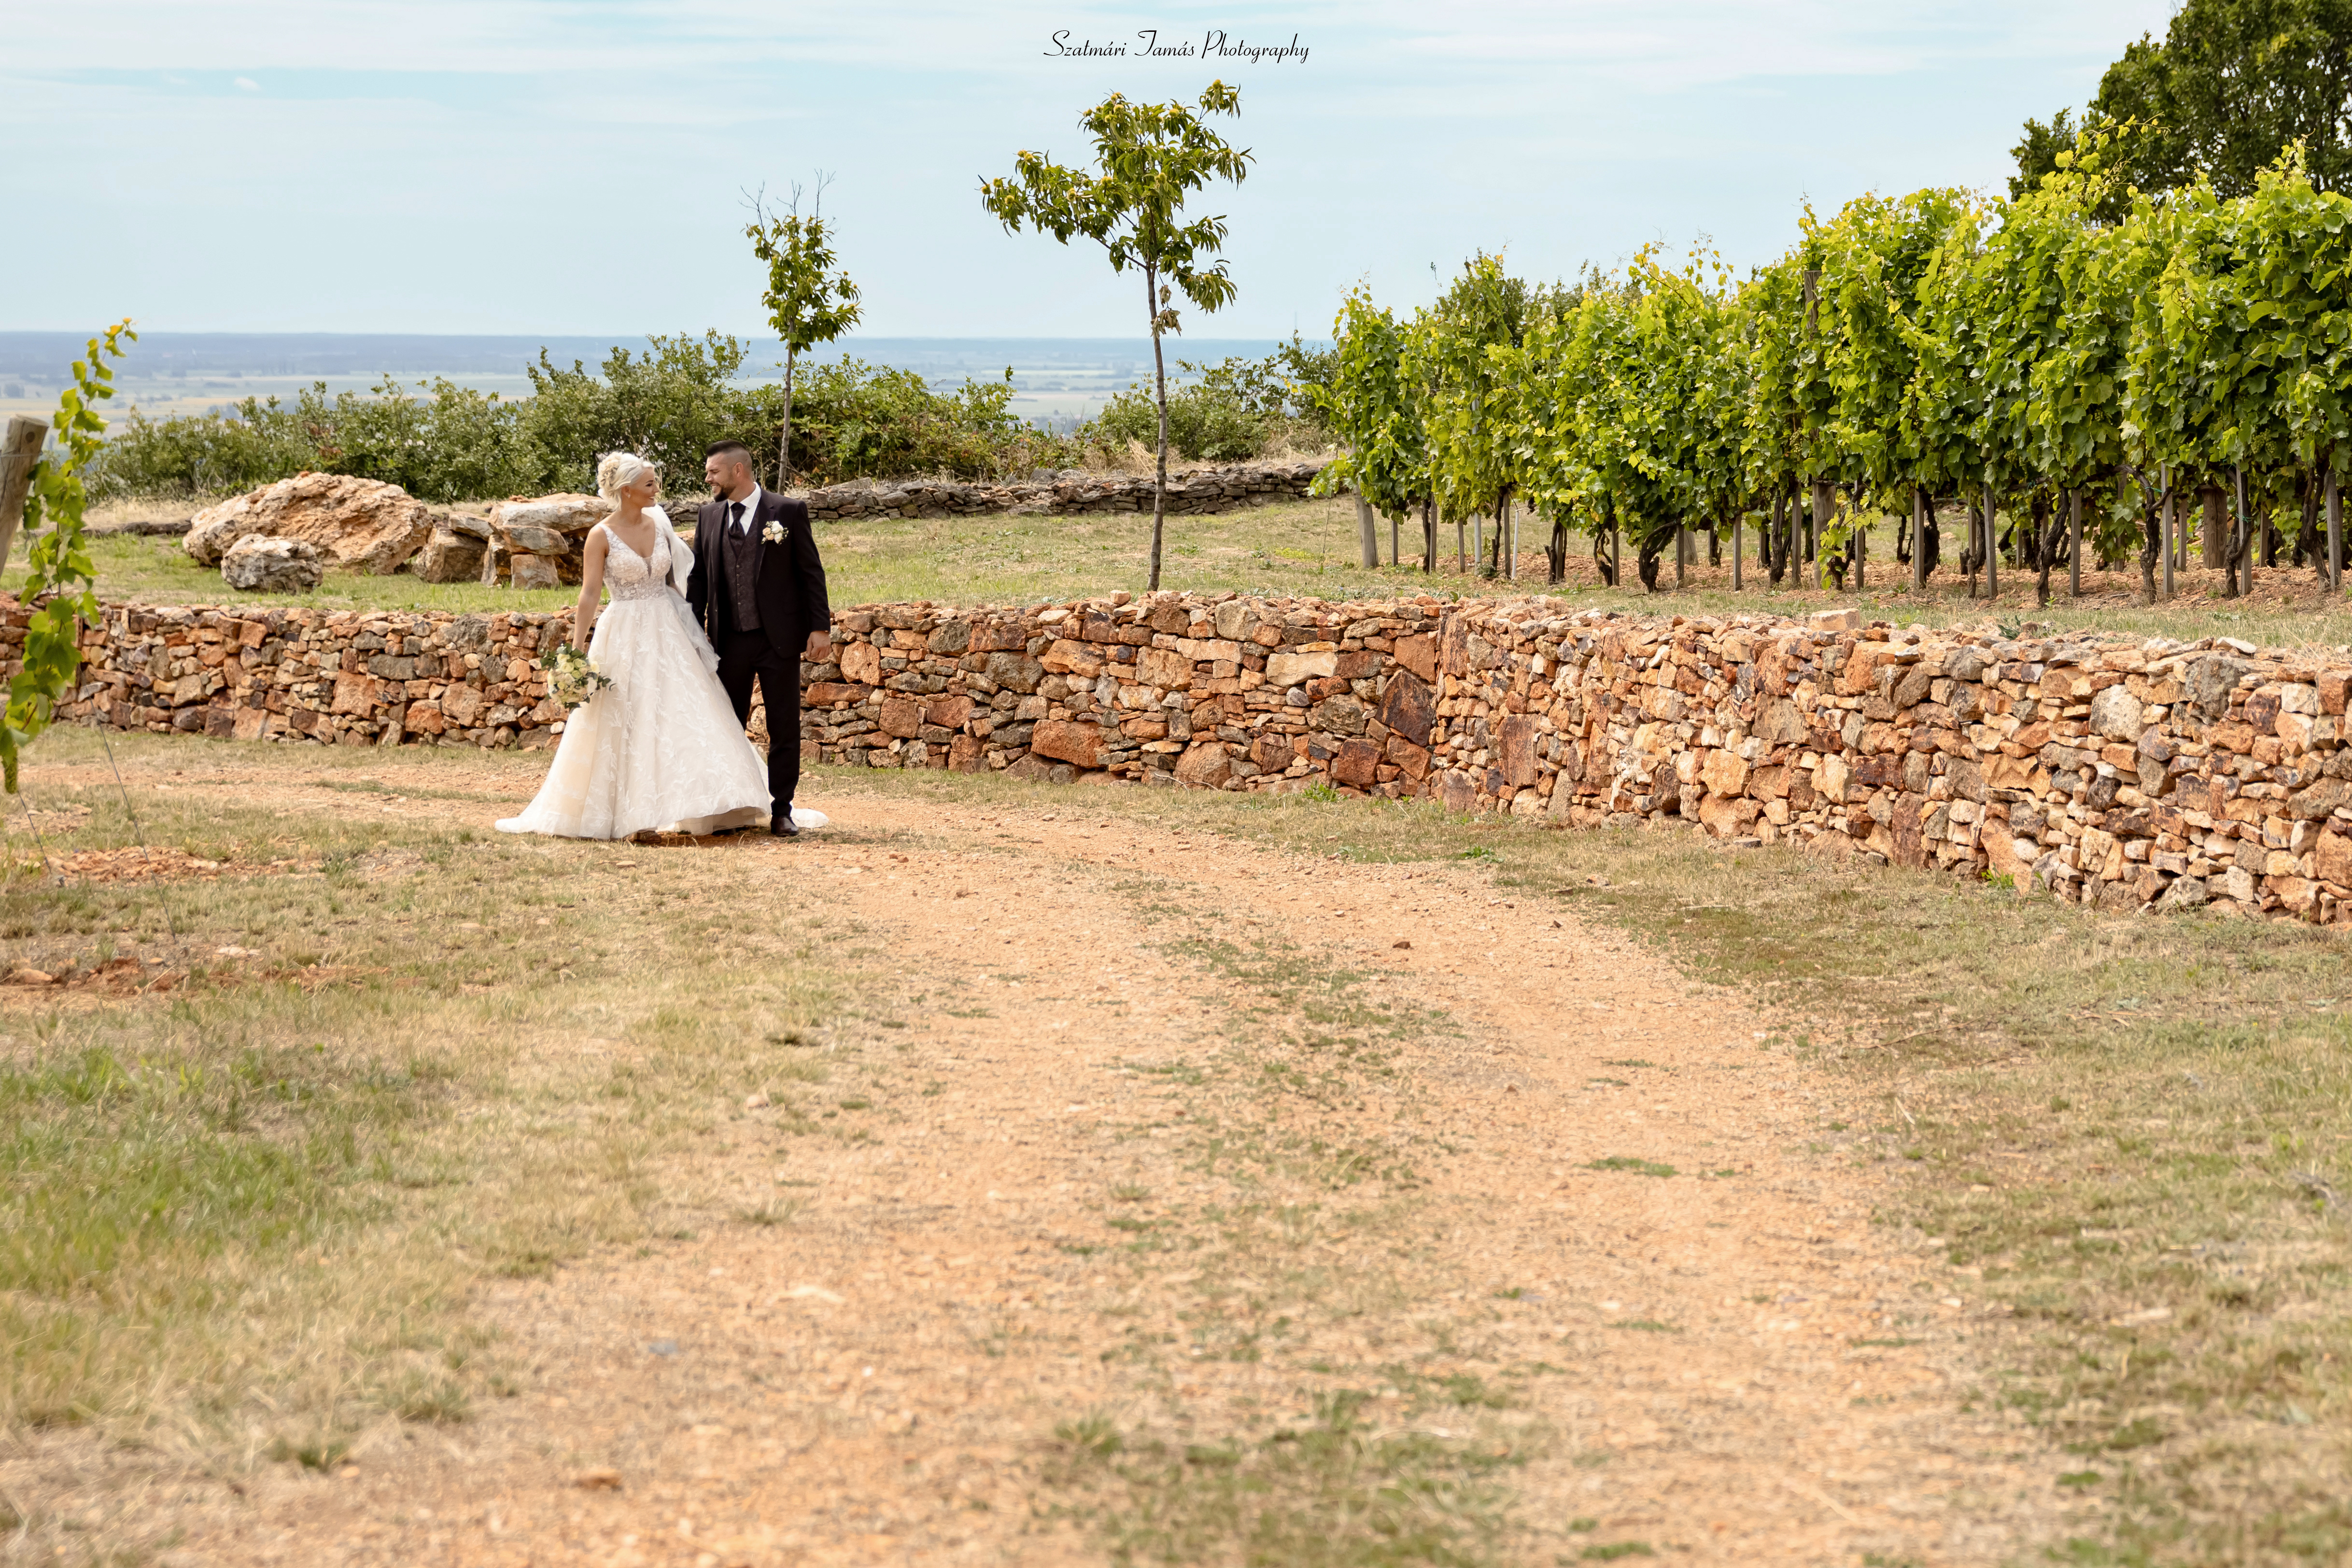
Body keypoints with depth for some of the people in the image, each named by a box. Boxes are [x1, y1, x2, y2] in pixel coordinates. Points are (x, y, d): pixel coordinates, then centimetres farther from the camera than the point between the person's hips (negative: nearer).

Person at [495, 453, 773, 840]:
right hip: (624, 638, -4)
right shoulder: (602, 536, -7)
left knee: (685, 716, -1)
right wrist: (577, 650, -17)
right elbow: (590, 595, -11)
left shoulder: (660, 527, 6)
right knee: (620, 726, 1)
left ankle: (709, 810, 1)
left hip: (668, 634, 4)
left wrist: (693, 629, 11)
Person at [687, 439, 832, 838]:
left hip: (778, 640, -3)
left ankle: (781, 811, 9)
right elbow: (698, 578, 12)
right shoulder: (709, 516, 7)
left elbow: (811, 573, -2)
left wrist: (821, 627, -7)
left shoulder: (788, 512, -4)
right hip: (729, 641, 3)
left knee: (784, 729, 2)